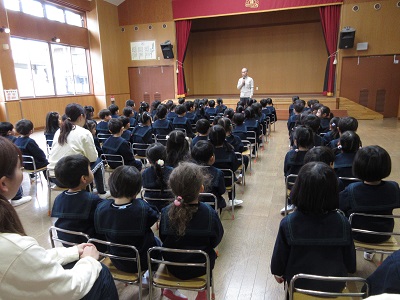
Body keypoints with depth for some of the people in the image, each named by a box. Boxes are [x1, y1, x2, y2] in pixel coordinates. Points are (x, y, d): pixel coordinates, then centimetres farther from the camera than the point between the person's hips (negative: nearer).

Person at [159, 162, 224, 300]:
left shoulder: (166, 213, -21)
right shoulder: (209, 213, -25)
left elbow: (164, 239, -5)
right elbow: (216, 241, -10)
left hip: (173, 268, 2)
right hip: (200, 268, -1)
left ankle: (170, 288, 41)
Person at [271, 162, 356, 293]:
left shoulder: (288, 223, -28)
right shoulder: (343, 223, -23)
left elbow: (279, 256, -13)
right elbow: (350, 258, -6)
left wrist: (277, 272, 9)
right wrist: (350, 270, 17)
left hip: (299, 284, -2)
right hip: (335, 286, 2)